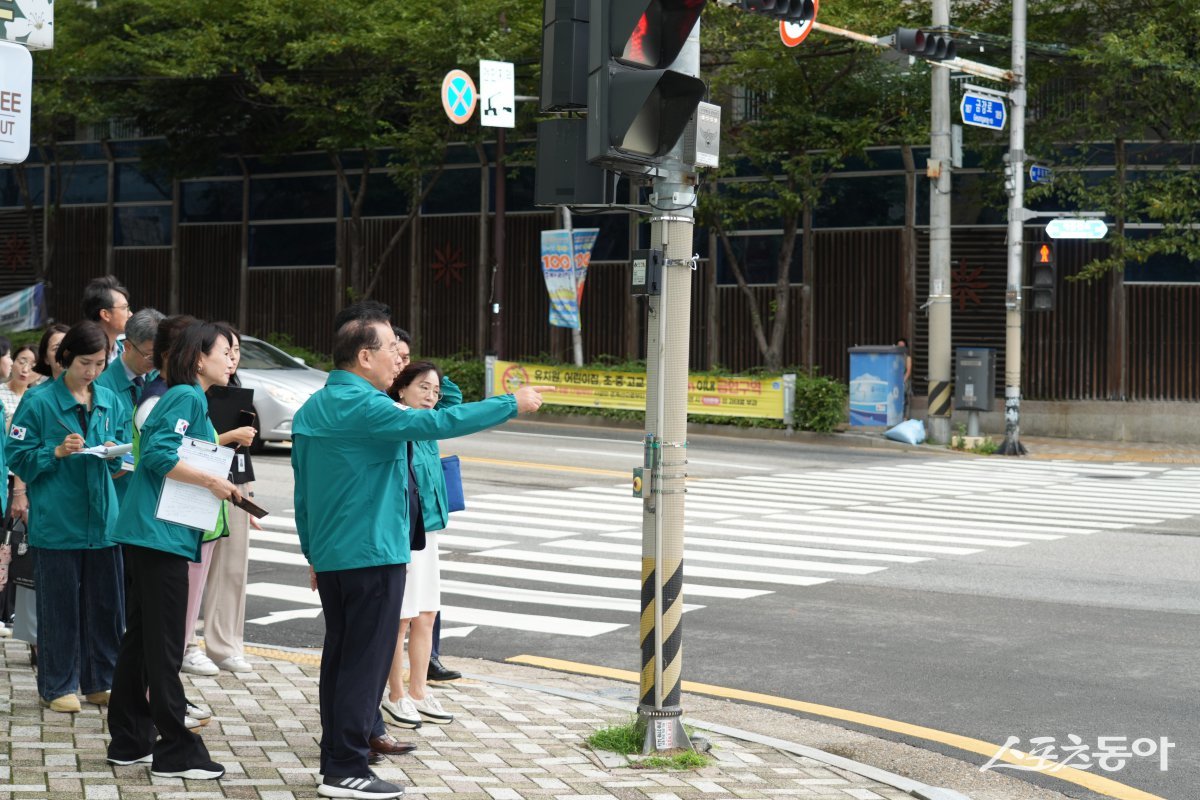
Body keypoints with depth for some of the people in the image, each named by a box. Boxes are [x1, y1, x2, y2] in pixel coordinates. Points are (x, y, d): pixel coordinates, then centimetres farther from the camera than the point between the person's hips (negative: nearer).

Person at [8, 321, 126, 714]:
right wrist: (57, 452, -17)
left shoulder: (109, 402, 10)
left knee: (106, 601, 6)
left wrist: (115, 453, -5)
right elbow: (19, 457, -4)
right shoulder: (39, 402, -5)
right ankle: (58, 686, 13)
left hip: (102, 519, 4)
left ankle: (99, 681, 20)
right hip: (56, 521, -4)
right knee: (60, 605, 1)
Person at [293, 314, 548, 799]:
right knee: (365, 662, -4)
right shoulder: (364, 407, -17)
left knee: (340, 658, 14)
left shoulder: (311, 410, 12)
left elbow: (302, 490, 17)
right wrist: (511, 405, -19)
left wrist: (313, 554, 23)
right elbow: (436, 423, -26)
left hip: (330, 556, 9)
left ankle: (335, 759, 19)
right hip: (371, 554, -9)